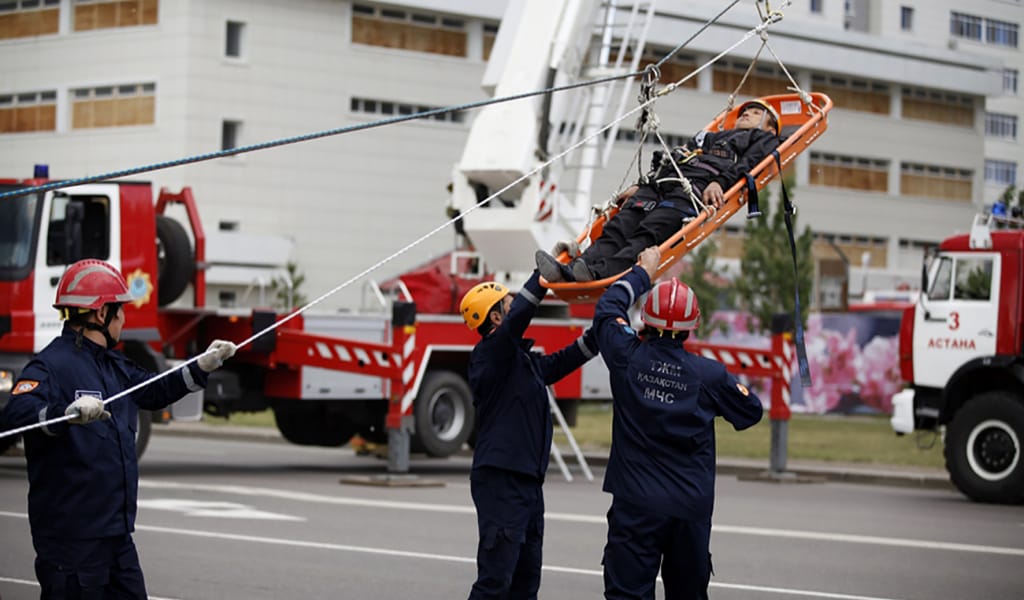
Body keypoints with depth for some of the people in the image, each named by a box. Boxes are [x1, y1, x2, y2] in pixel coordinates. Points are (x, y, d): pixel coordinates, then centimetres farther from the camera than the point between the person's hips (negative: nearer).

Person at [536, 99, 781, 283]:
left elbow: (748, 163, 5)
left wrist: (720, 182, -15)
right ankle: (570, 271, -44)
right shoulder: (709, 137, 44)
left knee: (648, 233, -32)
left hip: (697, 187, -6)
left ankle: (601, 273, -57)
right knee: (618, 228, -22)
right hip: (658, 182, 6)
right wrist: (640, 185, 17)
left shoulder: (764, 139, 27)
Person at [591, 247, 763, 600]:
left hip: (636, 503, -1)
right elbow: (750, 412, 8)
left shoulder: (628, 358, -7)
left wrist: (642, 272, 22)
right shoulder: (709, 374, -6)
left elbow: (607, 308, 10)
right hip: (692, 505, 2)